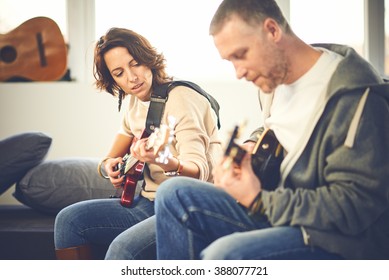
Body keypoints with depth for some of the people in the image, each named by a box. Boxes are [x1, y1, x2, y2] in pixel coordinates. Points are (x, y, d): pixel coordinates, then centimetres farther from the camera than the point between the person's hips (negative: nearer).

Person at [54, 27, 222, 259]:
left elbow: (198, 171, -24)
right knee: (69, 219, -5)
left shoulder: (181, 100, -15)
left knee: (123, 248, -32)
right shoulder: (135, 103, 9)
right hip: (149, 203, 8)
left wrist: (166, 162, -46)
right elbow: (127, 132, 31)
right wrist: (110, 163, 10)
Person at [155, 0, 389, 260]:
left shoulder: (356, 96, -21)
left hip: (344, 240, -8)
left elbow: (356, 206, -23)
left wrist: (258, 200, -21)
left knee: (223, 255, -33)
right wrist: (250, 148, 2)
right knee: (174, 193, -2)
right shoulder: (277, 78, 5)